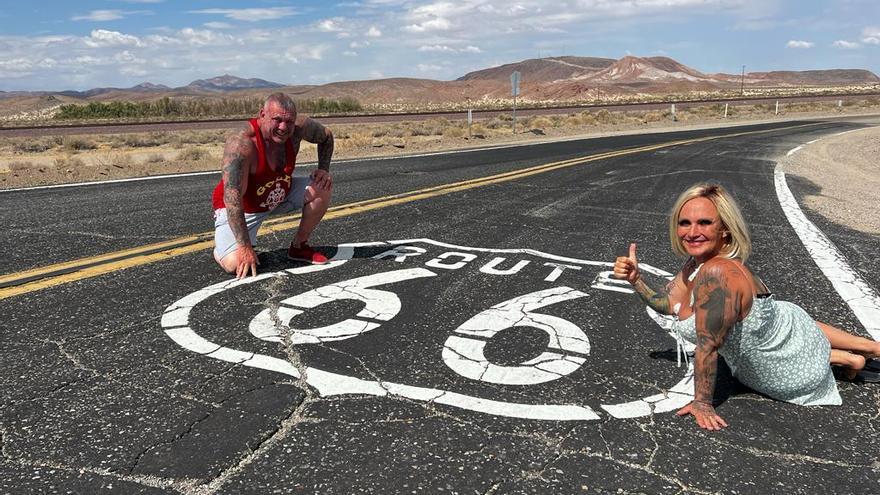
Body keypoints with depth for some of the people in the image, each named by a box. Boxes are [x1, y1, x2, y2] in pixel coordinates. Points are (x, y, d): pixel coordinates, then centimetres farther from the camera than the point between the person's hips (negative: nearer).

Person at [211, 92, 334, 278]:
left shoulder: (300, 127, -17)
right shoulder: (241, 143, -35)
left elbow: (326, 136, 7)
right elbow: (232, 198, -37)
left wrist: (324, 169, -9)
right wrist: (245, 247, -38)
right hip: (239, 207, -6)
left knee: (322, 187, -10)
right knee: (235, 264, -25)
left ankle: (299, 246, 9)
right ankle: (221, 245, 15)